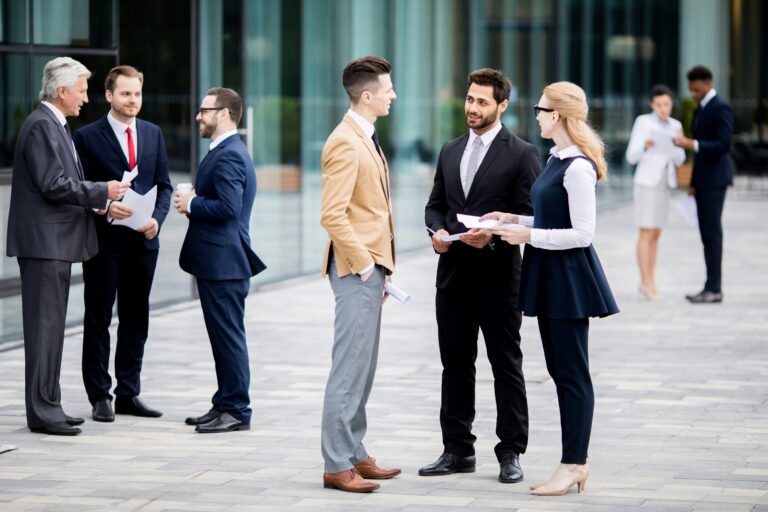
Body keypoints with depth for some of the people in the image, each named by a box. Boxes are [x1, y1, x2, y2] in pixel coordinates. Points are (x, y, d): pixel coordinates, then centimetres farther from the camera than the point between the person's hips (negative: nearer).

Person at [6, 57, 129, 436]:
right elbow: (53, 184, -21)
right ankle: (42, 412, -5)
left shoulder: (55, 125, 17)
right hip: (44, 242, -10)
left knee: (52, 327, 12)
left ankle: (48, 407, 17)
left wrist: (92, 202, 7)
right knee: (44, 327, -7)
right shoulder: (41, 126, -15)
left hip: (56, 243, 10)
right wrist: (101, 192, -12)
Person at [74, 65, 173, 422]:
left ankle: (128, 394, 18)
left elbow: (164, 184, 11)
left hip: (143, 241, 5)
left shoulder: (153, 134, 10)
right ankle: (100, 397, 7)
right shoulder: (88, 137, -3)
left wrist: (157, 218, -6)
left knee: (136, 320, 10)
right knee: (98, 320, 2)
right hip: (104, 241, -4)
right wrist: (104, 207, -21)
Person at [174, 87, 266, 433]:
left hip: (224, 262, -11)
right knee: (223, 336, 14)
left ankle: (236, 411, -2)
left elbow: (228, 207, -26)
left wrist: (191, 203, -14)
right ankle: (226, 405, 20)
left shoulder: (229, 156, -17)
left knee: (229, 336, -6)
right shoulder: (226, 152, 18)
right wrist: (192, 200, 6)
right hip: (216, 261, 11)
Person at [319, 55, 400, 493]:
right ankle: (337, 466, -4)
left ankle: (354, 454, 22)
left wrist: (379, 266, 16)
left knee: (362, 370, 14)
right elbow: (332, 215, -22)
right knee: (350, 370, -7)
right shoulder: (346, 143, -16)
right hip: (356, 270, -10)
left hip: (371, 268, 10)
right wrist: (365, 264, -18)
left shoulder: (367, 138, 15)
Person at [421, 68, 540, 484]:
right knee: (455, 364, 10)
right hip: (454, 271, 6)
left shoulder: (521, 154, -5)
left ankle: (511, 453, 8)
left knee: (506, 364, 2)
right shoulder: (451, 151, 13)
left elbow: (529, 215, -9)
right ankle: (457, 450, 17)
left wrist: (493, 236, -23)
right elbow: (435, 205, 17)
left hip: (497, 274, -5)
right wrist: (437, 230, -4)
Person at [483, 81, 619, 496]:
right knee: (559, 370, 12)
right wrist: (514, 220, 11)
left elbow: (583, 233, -20)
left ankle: (572, 466, 2)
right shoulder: (557, 160, 12)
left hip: (569, 276, -10)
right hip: (549, 275, 10)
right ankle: (576, 463, 19)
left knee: (572, 373, -3)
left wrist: (529, 235, -18)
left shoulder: (578, 167, -18)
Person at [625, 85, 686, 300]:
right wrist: (645, 145, -31)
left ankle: (649, 283, 12)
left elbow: (679, 160, 5)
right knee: (646, 233, -10)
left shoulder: (675, 125, 8)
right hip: (646, 181, -6)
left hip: (663, 183, 6)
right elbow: (632, 157, -10)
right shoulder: (642, 121, -9)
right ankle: (646, 283, -6)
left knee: (656, 234, 7)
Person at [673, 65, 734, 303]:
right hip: (703, 179, 9)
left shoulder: (721, 108, -11)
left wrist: (691, 144, -27)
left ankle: (714, 288, -10)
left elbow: (723, 144, -20)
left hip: (715, 178, -9)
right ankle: (711, 287, 8)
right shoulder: (701, 109, 17)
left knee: (712, 232, -10)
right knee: (707, 233, 7)